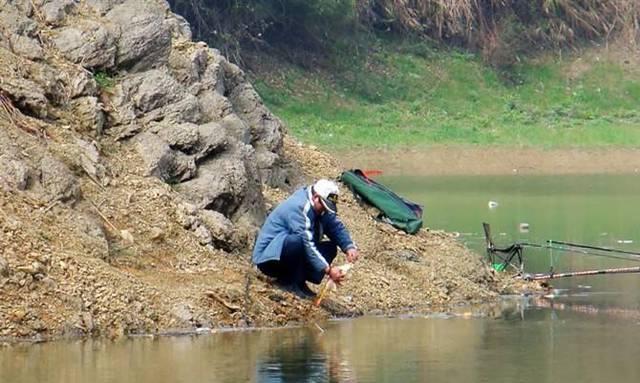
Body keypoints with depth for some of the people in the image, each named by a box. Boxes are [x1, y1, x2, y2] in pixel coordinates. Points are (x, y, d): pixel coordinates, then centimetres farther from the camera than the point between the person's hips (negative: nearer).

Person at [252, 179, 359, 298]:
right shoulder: (298, 207, -24)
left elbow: (337, 227, 5)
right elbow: (306, 243, -29)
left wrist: (349, 247, -16)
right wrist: (328, 270, -33)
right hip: (268, 257, -9)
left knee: (330, 248, 1)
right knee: (300, 241, -36)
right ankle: (291, 282, -17)